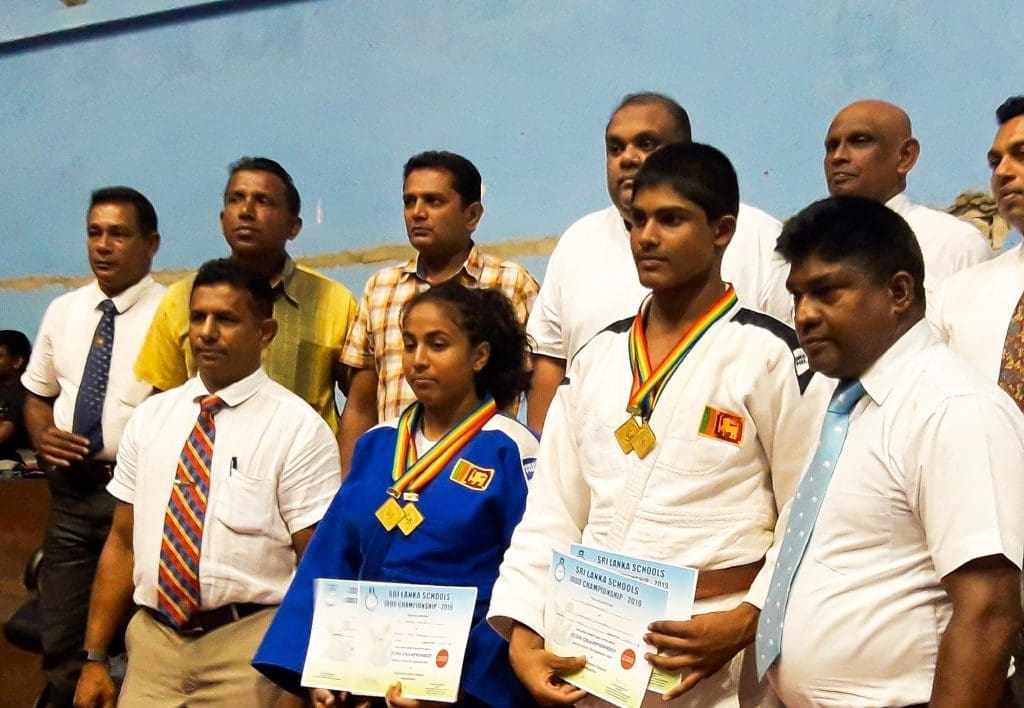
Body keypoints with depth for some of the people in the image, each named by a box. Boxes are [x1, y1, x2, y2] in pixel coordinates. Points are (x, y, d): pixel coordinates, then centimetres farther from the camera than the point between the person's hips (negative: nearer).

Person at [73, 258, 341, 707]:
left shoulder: (299, 429, -7)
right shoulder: (149, 418, 8)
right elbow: (122, 542, 10)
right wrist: (95, 658, 8)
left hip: (248, 644, -4)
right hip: (152, 639, 4)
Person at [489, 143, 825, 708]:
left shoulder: (769, 354, -6)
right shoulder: (596, 358, 9)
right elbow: (552, 513, 6)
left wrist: (746, 621, -19)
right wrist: (522, 633, -4)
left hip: (712, 661, -4)